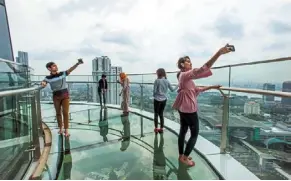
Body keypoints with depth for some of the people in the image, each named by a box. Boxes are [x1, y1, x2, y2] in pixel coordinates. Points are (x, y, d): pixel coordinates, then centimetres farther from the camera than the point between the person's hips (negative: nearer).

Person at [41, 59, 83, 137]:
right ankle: (60, 128, 28)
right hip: (56, 96, 1)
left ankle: (66, 130, 5)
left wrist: (78, 63, -24)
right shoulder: (48, 77, -1)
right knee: (58, 113, 12)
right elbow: (43, 82, -8)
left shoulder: (63, 73, -2)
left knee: (65, 113, -3)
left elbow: (71, 69, -11)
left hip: (65, 95, -1)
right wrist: (43, 84, -33)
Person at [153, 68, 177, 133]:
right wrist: (177, 86, 24)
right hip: (164, 100, 4)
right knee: (161, 114, 14)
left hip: (157, 99, -4)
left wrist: (154, 95, 10)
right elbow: (172, 90, 6)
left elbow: (154, 91, -11)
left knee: (156, 114, 8)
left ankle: (156, 128, 13)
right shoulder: (167, 81, 1)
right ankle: (161, 128, 18)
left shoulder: (157, 80, -13)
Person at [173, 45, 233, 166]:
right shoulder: (185, 75, -18)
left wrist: (211, 87, 13)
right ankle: (185, 158, 14)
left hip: (183, 108, 10)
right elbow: (202, 70, -33)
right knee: (194, 134, 4)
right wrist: (219, 53, -39)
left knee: (183, 131, 16)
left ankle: (181, 155, 28)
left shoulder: (184, 76, 14)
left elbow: (196, 90, 17)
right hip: (189, 109, -10)